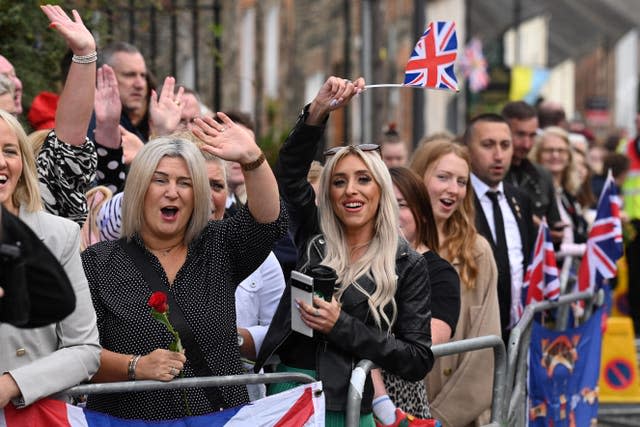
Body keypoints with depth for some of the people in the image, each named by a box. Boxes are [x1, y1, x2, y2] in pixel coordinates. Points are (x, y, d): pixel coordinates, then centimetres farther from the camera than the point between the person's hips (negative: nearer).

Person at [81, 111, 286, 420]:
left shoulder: (217, 249, 9)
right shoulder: (98, 262, 3)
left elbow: (268, 220, -8)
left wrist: (251, 159, -23)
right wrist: (135, 366, -21)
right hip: (130, 417, -2)